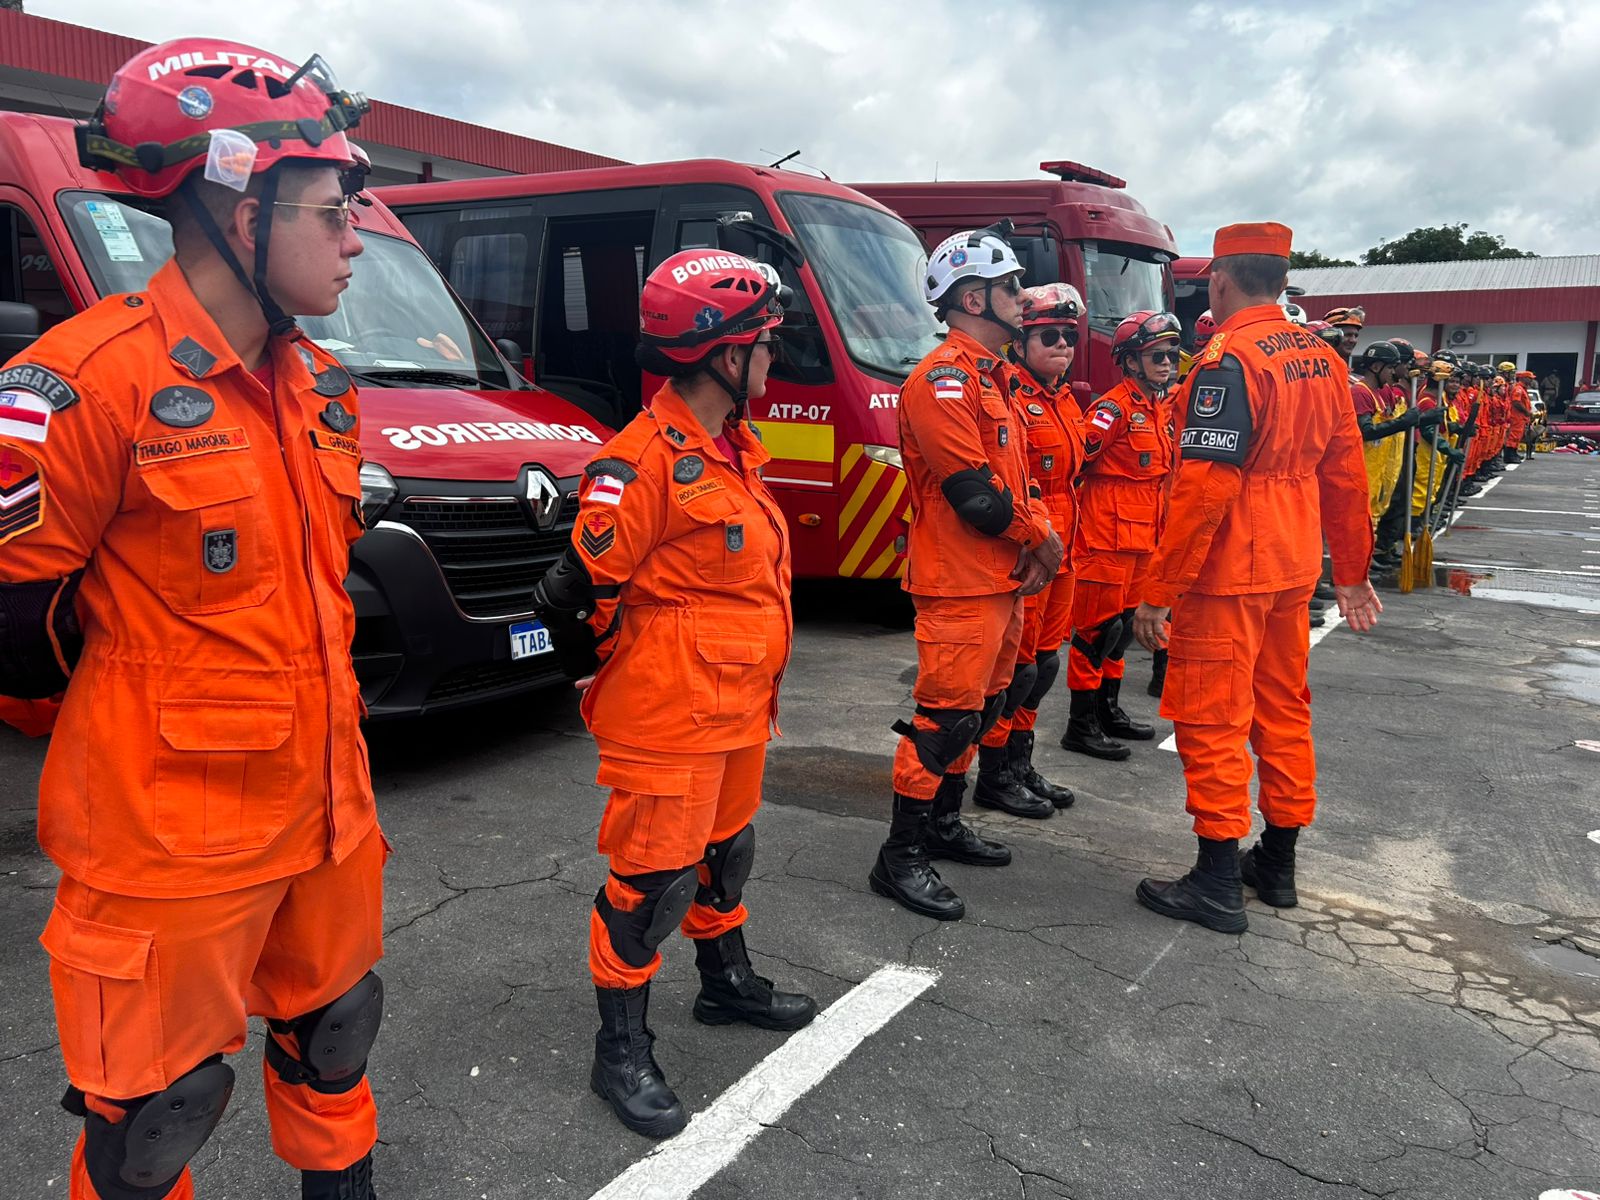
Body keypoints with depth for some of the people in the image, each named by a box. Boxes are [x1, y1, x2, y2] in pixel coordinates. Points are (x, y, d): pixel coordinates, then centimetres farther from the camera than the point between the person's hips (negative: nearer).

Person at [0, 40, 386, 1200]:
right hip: (172, 840, -7)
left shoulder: (318, 387, 7)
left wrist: (316, 709, 14)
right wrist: (144, 693, 0)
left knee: (332, 1033, 24)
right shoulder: (95, 379, -18)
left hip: (324, 808, 7)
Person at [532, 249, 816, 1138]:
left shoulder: (735, 448, 11)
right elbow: (578, 588, -20)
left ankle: (726, 982, 46)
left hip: (736, 710, 9)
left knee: (725, 851, 24)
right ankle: (621, 1049, 18)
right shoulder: (646, 458, -21)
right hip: (667, 721, -9)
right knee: (652, 880, 1)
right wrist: (609, 672, -5)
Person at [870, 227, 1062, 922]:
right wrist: (1041, 540, -8)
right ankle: (899, 857, 3)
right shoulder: (944, 378, -15)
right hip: (959, 584, -10)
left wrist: (1042, 538, 0)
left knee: (979, 708, 17)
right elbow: (975, 493, -22)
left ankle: (943, 825, 32)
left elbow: (1016, 475, 18)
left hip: (1002, 580, 10)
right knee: (946, 717, -7)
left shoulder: (990, 378, 18)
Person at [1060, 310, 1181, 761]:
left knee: (1122, 625, 17)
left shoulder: (1165, 408, 15)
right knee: (1097, 626, -4)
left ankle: (1108, 710, 29)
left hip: (1143, 534, 9)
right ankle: (1081, 725, 3)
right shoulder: (1114, 408, -14)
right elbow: (1076, 457, -23)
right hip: (1108, 533, -9)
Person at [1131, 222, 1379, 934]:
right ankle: (1278, 864, 28)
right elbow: (1345, 473, 14)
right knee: (1284, 708, 16)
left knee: (1212, 719, 0)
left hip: (1227, 569, -8)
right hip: (1294, 563, 8)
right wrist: (1351, 570, 22)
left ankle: (1218, 885, 6)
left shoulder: (1229, 358, -16)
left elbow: (1205, 487, -22)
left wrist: (1158, 592, -19)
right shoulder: (1320, 356, 9)